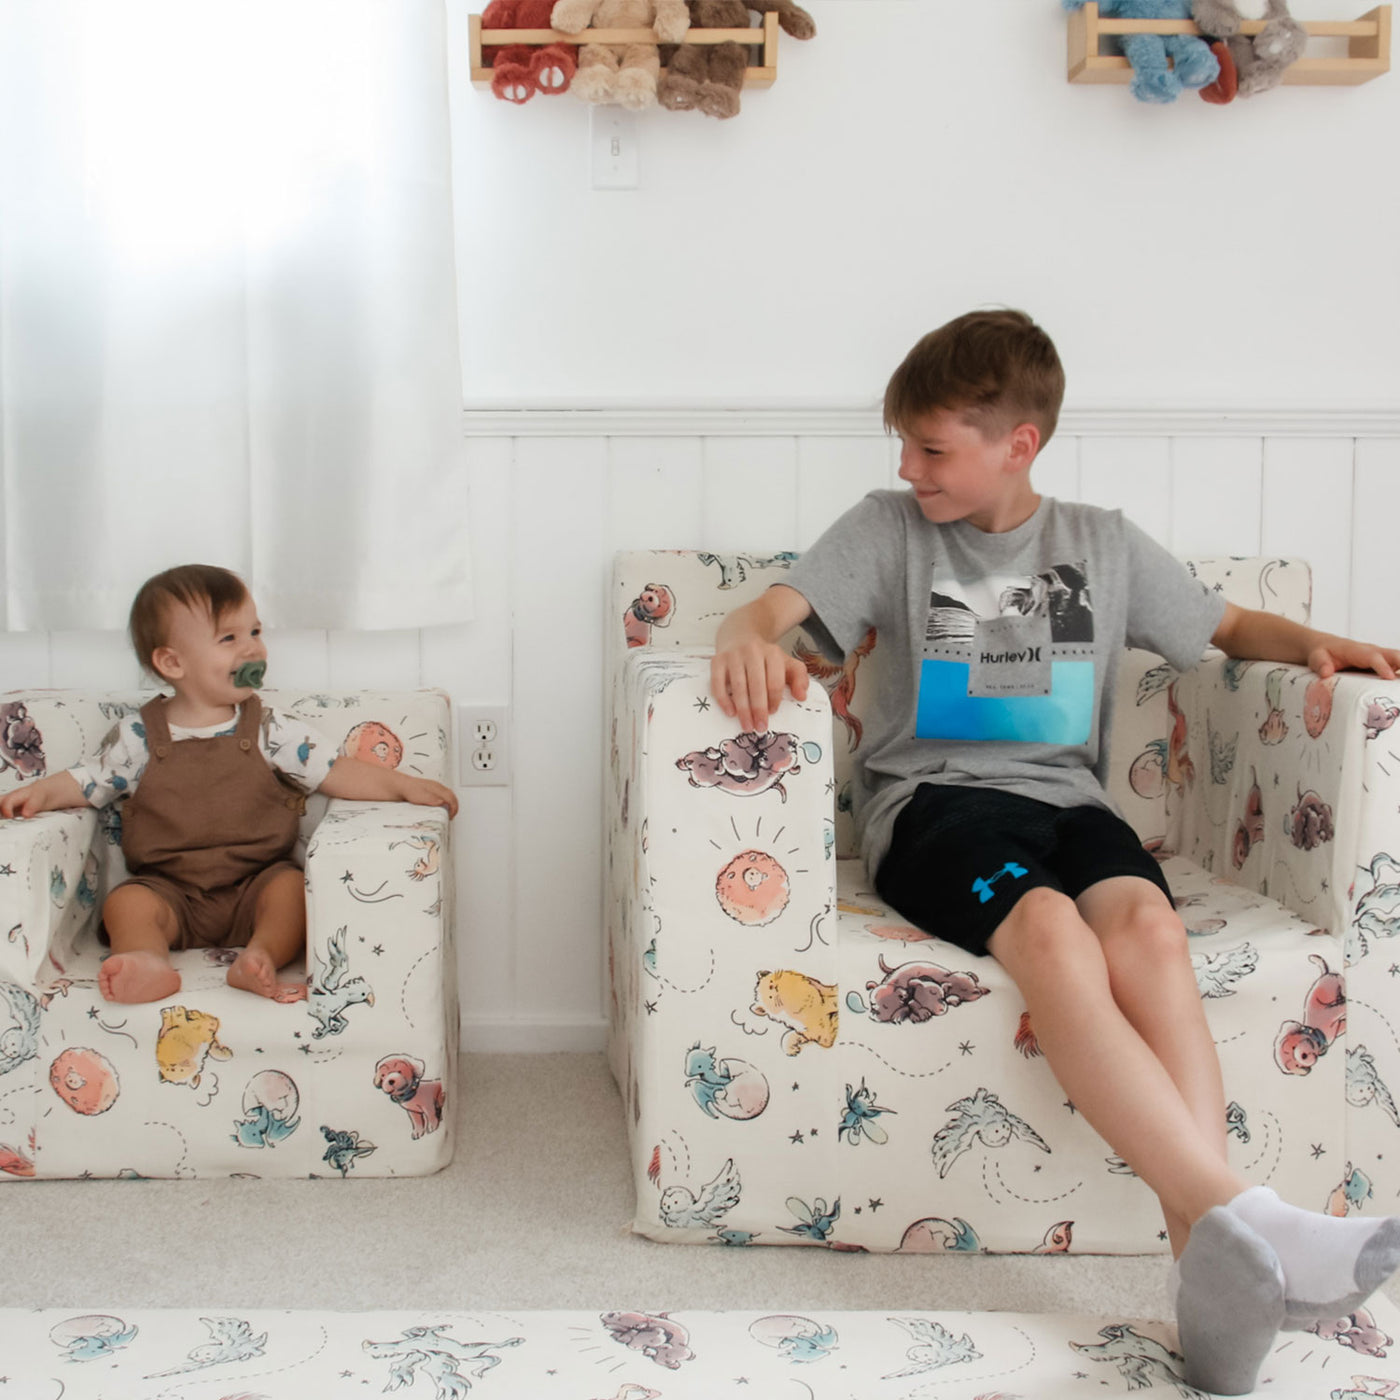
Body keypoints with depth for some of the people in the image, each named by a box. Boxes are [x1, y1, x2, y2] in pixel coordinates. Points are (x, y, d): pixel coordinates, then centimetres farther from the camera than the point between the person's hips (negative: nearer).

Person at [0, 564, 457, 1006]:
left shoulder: (273, 731, 3)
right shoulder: (139, 737, 4)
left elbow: (335, 771, 0)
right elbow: (89, 782, 13)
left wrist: (402, 784, -12)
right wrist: (42, 792, -7)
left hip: (255, 887, 0)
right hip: (169, 891, 0)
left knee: (294, 885, -27)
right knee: (126, 902, -25)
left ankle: (259, 957, -44)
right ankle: (149, 962, -47)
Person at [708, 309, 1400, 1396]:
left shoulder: (1104, 546, 18)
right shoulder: (888, 531, 12)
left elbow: (1229, 625, 29)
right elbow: (771, 608, -1)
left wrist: (1313, 642, 7)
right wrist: (751, 643, -25)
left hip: (1067, 797, 2)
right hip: (934, 798, -2)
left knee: (1147, 920, -33)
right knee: (1047, 926, -36)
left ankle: (1211, 1259, -42)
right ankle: (1243, 1217, -46)